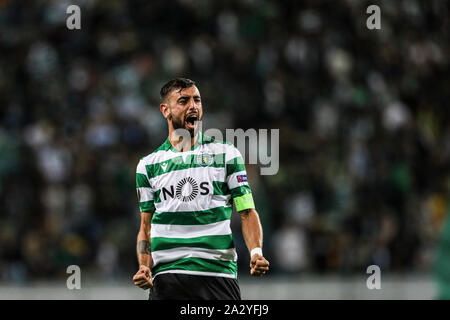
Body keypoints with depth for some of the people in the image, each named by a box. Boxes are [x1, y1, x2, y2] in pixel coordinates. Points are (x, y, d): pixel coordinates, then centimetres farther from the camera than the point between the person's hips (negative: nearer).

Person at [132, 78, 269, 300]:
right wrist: (144, 267, -3)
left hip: (219, 273, -1)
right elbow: (146, 226, 14)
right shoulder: (148, 165, 10)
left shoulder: (227, 154, 8)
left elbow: (247, 213, 6)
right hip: (167, 278, 1)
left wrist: (256, 252, -11)